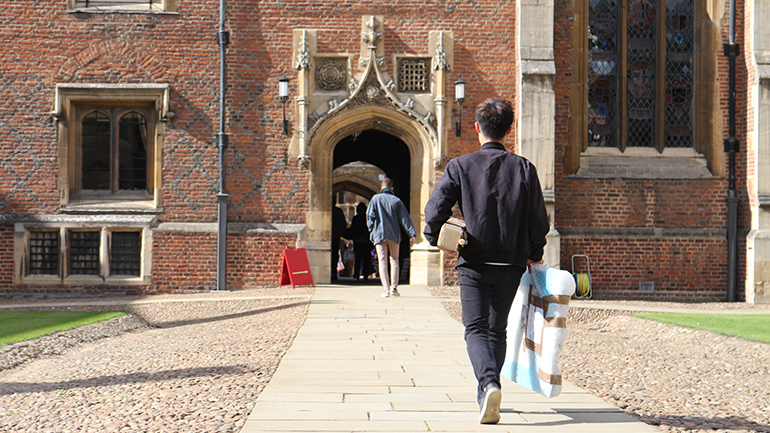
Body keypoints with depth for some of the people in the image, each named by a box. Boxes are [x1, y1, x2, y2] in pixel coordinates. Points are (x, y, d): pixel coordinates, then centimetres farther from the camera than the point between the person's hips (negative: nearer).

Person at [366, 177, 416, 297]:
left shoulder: (375, 199, 1)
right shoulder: (397, 200, 4)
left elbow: (370, 216, -3)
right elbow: (405, 218, 1)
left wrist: (371, 230, 8)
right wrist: (412, 233, 0)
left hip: (379, 234, -1)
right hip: (394, 235, 1)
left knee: (382, 261, -2)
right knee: (394, 260, 13)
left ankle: (386, 289, -11)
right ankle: (394, 288, 6)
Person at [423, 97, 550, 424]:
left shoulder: (460, 166, -5)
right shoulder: (524, 169, 0)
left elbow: (434, 210, -11)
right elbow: (539, 222, 1)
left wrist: (436, 239, 9)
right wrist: (533, 254, 18)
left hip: (473, 263, -2)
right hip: (510, 264, 3)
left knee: (476, 329, -2)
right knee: (497, 330, 17)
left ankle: (490, 384, -27)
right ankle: (485, 393, 23)